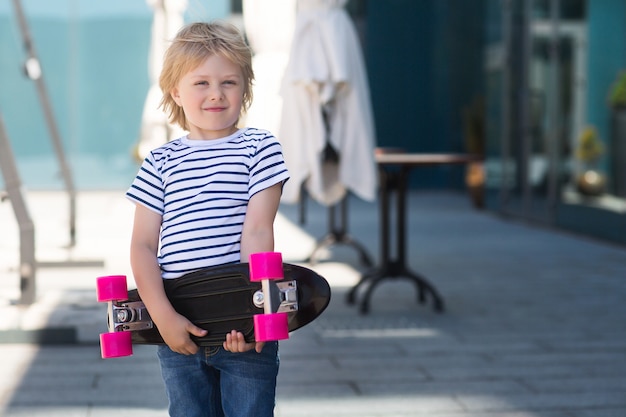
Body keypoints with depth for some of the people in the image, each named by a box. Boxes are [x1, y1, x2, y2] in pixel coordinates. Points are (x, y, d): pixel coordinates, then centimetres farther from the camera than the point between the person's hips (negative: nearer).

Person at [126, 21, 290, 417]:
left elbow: (257, 232, -7)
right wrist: (164, 316, -10)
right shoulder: (160, 163, 8)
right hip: (179, 330, 3)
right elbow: (143, 245, 2)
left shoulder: (259, 148, 2)